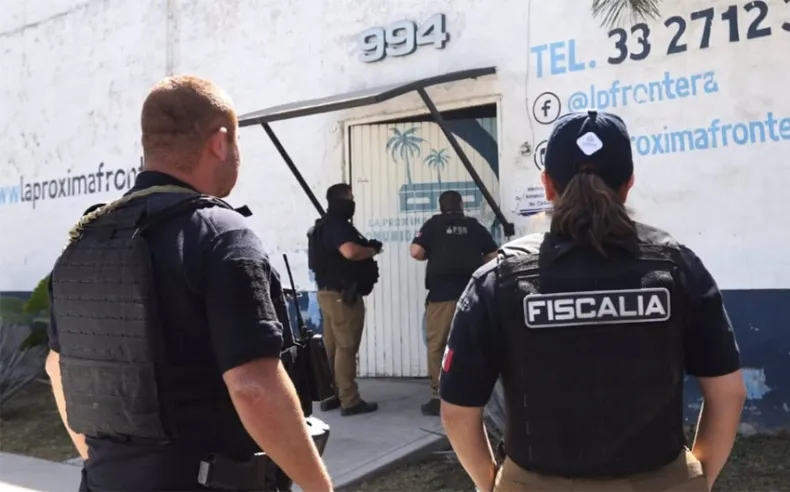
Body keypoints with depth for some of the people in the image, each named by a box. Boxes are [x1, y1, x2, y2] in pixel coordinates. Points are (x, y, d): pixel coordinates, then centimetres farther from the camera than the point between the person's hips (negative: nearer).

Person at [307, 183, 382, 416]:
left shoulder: (323, 226, 17)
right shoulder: (338, 225, -16)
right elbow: (350, 251, -33)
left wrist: (366, 249, 12)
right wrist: (372, 250, -14)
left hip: (328, 291, 10)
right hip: (343, 294, -10)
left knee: (331, 347, 13)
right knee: (346, 348, -6)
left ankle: (331, 395, 20)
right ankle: (350, 401, -1)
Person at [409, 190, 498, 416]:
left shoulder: (433, 224, 5)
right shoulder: (475, 226, 11)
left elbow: (416, 252, -7)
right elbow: (493, 256, 9)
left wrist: (431, 255, 13)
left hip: (442, 293, -2)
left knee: (437, 345, 3)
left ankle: (438, 397, 2)